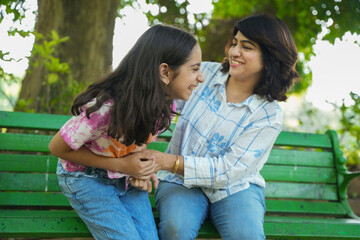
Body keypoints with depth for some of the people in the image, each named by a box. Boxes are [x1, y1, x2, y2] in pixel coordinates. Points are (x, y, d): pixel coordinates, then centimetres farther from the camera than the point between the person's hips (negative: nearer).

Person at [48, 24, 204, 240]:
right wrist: (120, 164, -23)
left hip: (127, 178, 6)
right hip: (86, 177, -6)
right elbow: (58, 148, -19)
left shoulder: (165, 105, -11)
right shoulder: (106, 107, -33)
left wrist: (143, 165, -10)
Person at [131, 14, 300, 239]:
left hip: (235, 189, -1)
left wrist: (167, 161, -27)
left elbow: (228, 170, -17)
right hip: (180, 182, 1)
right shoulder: (206, 73, -1)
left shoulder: (269, 116, -11)